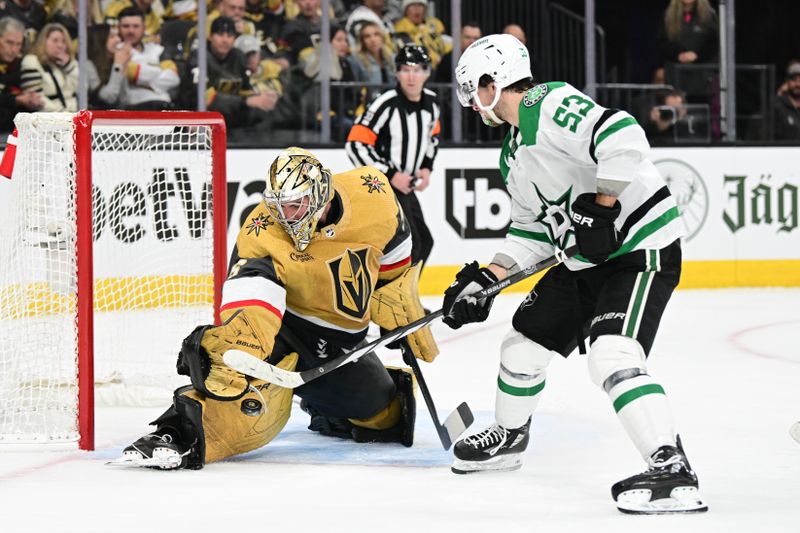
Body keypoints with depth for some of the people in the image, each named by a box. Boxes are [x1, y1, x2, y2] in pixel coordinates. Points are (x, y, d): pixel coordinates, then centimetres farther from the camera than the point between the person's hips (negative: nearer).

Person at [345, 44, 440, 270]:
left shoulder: (431, 102, 1)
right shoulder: (385, 105, -23)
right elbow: (356, 146, -24)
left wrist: (426, 167, 5)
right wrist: (391, 175, -23)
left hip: (405, 185, 9)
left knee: (423, 242, 17)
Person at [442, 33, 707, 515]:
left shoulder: (548, 106, -18)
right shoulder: (514, 154, 15)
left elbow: (623, 138, -32)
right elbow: (532, 232, 20)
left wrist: (600, 209, -28)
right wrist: (485, 278, 11)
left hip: (641, 248, -11)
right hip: (584, 260, 11)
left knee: (612, 356, -28)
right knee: (525, 342, 19)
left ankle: (672, 471, -32)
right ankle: (508, 438, 44)